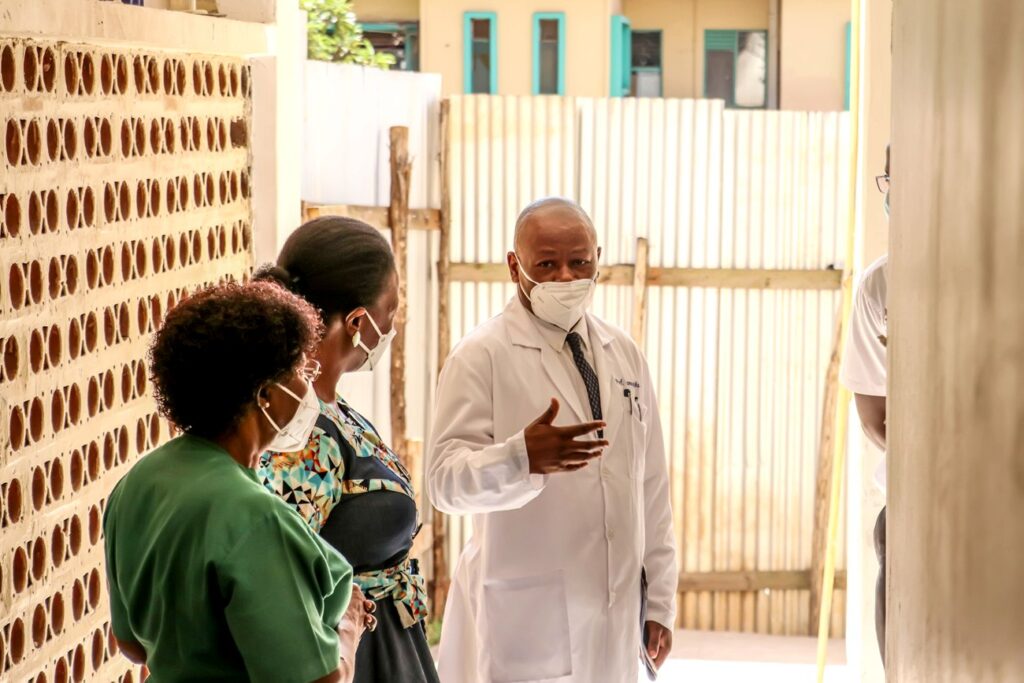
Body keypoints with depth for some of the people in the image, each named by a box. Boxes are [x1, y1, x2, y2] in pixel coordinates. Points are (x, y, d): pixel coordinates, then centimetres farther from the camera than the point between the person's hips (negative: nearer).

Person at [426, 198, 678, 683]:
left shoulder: (625, 355, 10)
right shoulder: (482, 355, -7)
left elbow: (651, 486, 11)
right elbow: (445, 479, -16)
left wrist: (660, 601, 10)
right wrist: (522, 457, -34)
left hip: (613, 613, 5)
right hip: (520, 617, -5)